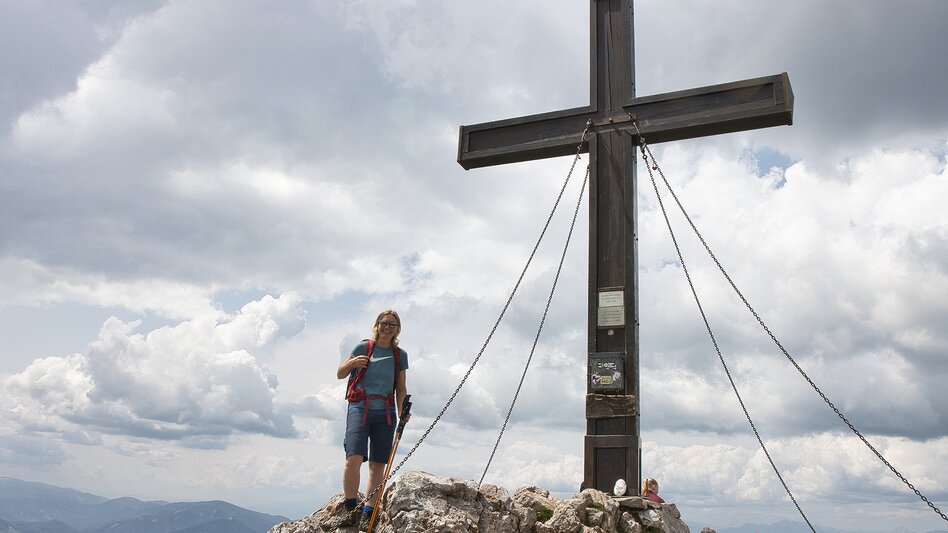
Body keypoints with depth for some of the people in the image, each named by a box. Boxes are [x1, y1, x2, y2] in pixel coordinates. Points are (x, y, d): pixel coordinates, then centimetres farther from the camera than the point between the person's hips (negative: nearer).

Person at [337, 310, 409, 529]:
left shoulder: (400, 355, 10)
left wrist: (402, 413, -2)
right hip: (360, 408, -3)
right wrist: (352, 363, -13)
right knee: (354, 459, -18)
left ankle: (368, 514, 7)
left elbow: (401, 388, 13)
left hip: (385, 413, 3)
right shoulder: (363, 347, 3)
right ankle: (350, 508, -3)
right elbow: (340, 374, 7)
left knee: (378, 464, 0)